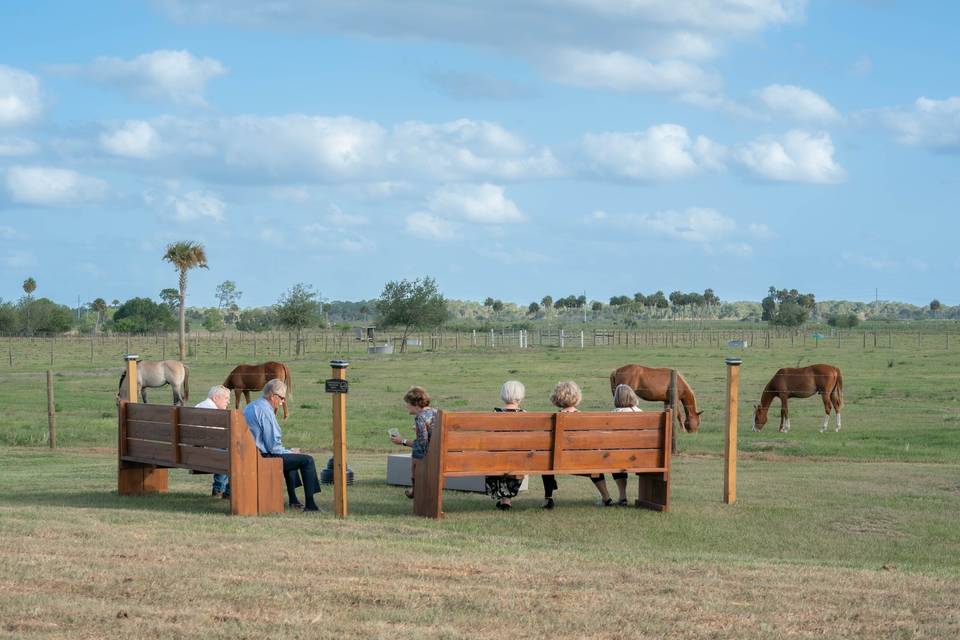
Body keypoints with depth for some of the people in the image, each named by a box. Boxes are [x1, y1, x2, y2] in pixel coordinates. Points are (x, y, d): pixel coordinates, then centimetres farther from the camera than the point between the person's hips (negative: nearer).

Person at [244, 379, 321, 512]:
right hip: (263, 458, -11)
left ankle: (293, 499, 39)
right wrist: (290, 452, -4)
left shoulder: (251, 407, 13)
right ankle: (309, 504, -8)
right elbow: (273, 446, -22)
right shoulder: (265, 411, -18)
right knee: (307, 460, -9)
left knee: (290, 455, 35)